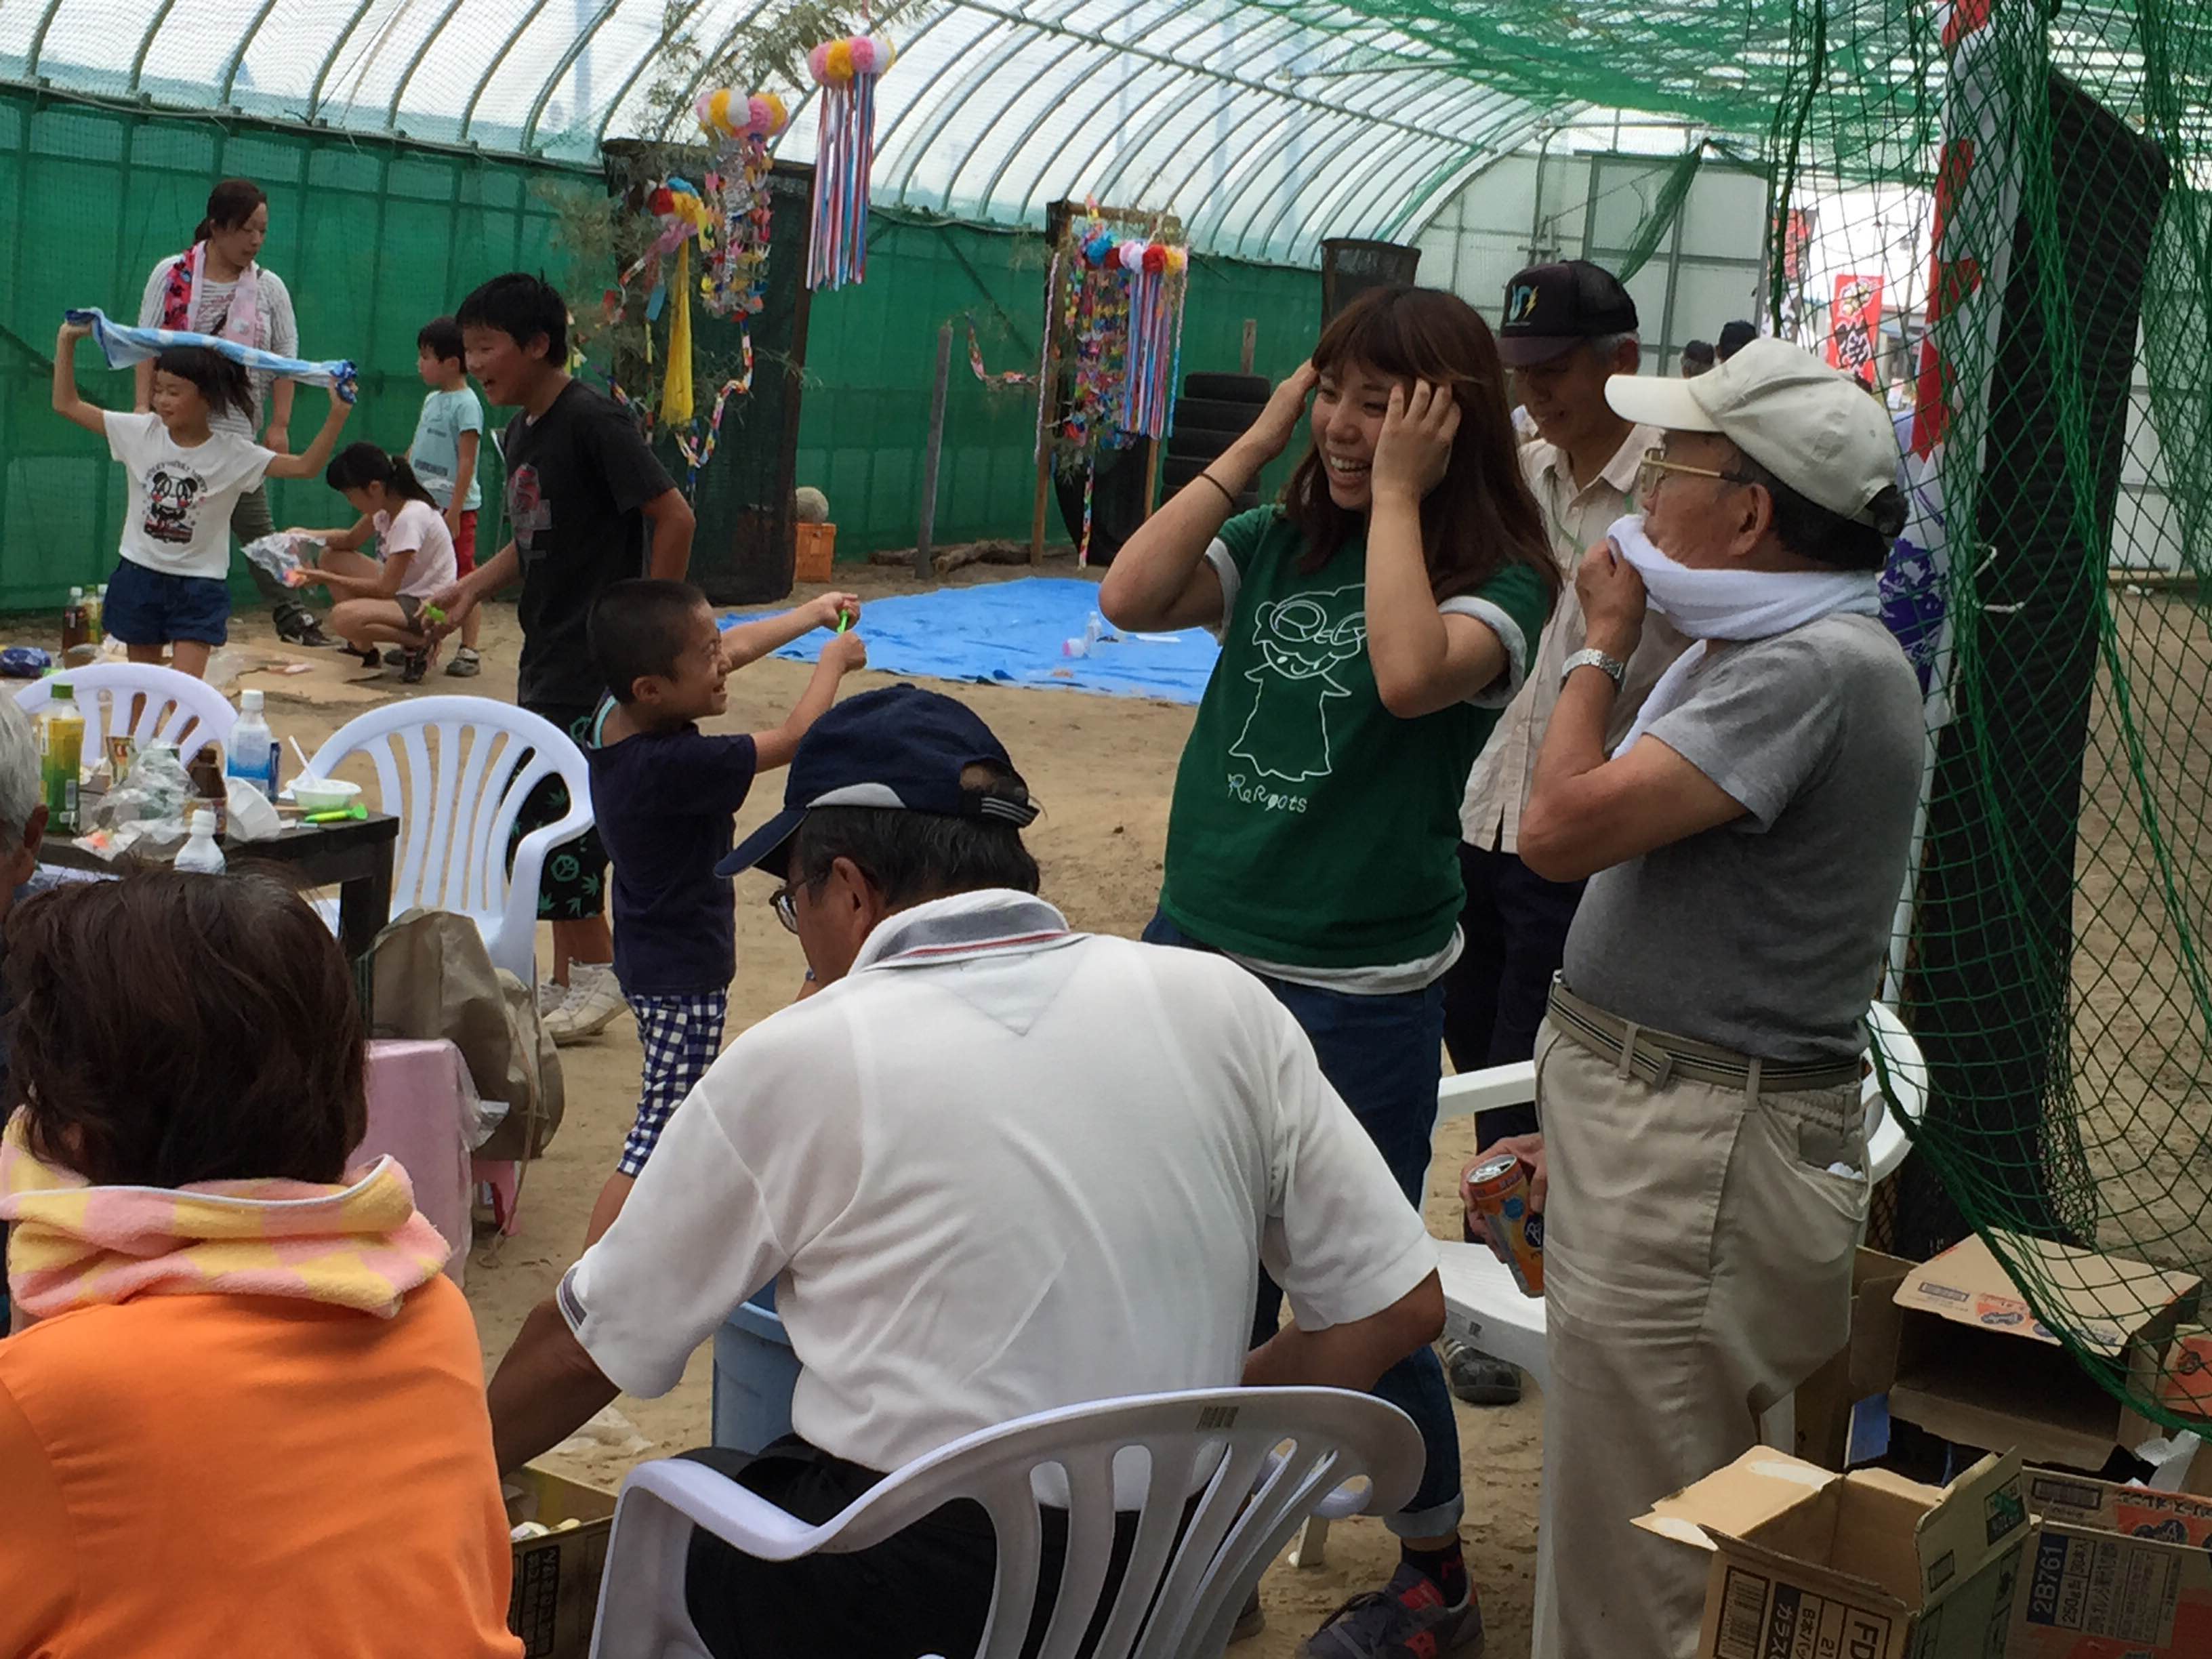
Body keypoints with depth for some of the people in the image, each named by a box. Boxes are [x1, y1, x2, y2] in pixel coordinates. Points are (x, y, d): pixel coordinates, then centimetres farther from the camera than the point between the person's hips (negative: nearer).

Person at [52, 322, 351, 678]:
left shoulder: (234, 454, -11)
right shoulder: (142, 433, -4)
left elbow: (305, 467, -17)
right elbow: (66, 405, 2)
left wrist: (337, 415, -28)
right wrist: (67, 341, -3)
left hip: (199, 584, -3)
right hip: (140, 573, 3)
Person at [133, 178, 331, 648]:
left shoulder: (269, 287, 3)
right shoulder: (173, 275, 0)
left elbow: (285, 361, 4)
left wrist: (279, 425, -2)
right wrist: (143, 406, -8)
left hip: (238, 430, 0)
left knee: (256, 529, -1)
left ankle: (290, 614, 4)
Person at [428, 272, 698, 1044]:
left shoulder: (593, 422, -16)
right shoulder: (520, 432, 12)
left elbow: (674, 517, -18)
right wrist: (472, 587, 10)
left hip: (598, 657, -9)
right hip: (547, 655, 9)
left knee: (547, 811, -8)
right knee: (561, 816, 12)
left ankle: (595, 975, 5)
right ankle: (571, 981, 21)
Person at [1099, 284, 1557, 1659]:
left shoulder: (1499, 582, -9)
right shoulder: (1279, 542, 6)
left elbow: (1409, 675, -30)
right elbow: (1130, 598, -10)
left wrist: (1396, 493, -20)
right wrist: (1257, 444, -7)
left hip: (1358, 995, -5)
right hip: (1195, 952, 5)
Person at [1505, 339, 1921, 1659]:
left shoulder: (1819, 668, -21)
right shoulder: (1766, 646, 13)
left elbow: (1561, 830, -24)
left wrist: (1603, 646, -9)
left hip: (1702, 1157, -10)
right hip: (1660, 1120, 10)